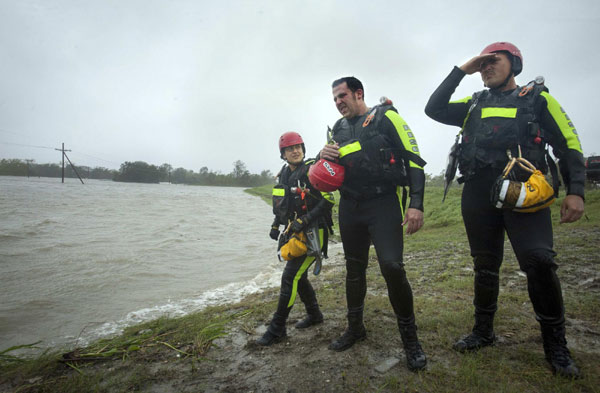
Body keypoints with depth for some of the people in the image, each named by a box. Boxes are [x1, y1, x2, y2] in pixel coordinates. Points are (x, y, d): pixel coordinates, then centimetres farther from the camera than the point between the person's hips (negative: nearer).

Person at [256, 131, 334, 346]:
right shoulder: (283, 175, 11)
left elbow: (328, 200, -18)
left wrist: (305, 220, -23)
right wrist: (275, 225, 13)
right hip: (295, 232, 8)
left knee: (290, 277, -9)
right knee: (299, 276, 15)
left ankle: (277, 329, 2)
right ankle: (314, 315, 36)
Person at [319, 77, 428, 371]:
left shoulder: (385, 117, -2)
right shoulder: (338, 129, 15)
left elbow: (413, 159, -7)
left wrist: (416, 203, -18)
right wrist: (324, 157, -1)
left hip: (383, 202, -6)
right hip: (350, 206, 6)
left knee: (391, 266, -18)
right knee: (354, 268, 12)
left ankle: (410, 337, 4)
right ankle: (355, 328, 31)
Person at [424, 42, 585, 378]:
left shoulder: (537, 98, 8)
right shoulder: (474, 105, 17)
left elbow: (569, 145, 5)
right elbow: (434, 109, 5)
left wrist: (576, 191, -6)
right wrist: (460, 71, 4)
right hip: (478, 195, 3)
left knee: (539, 262, -15)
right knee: (485, 265, 10)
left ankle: (555, 344, 6)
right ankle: (484, 332, 26)